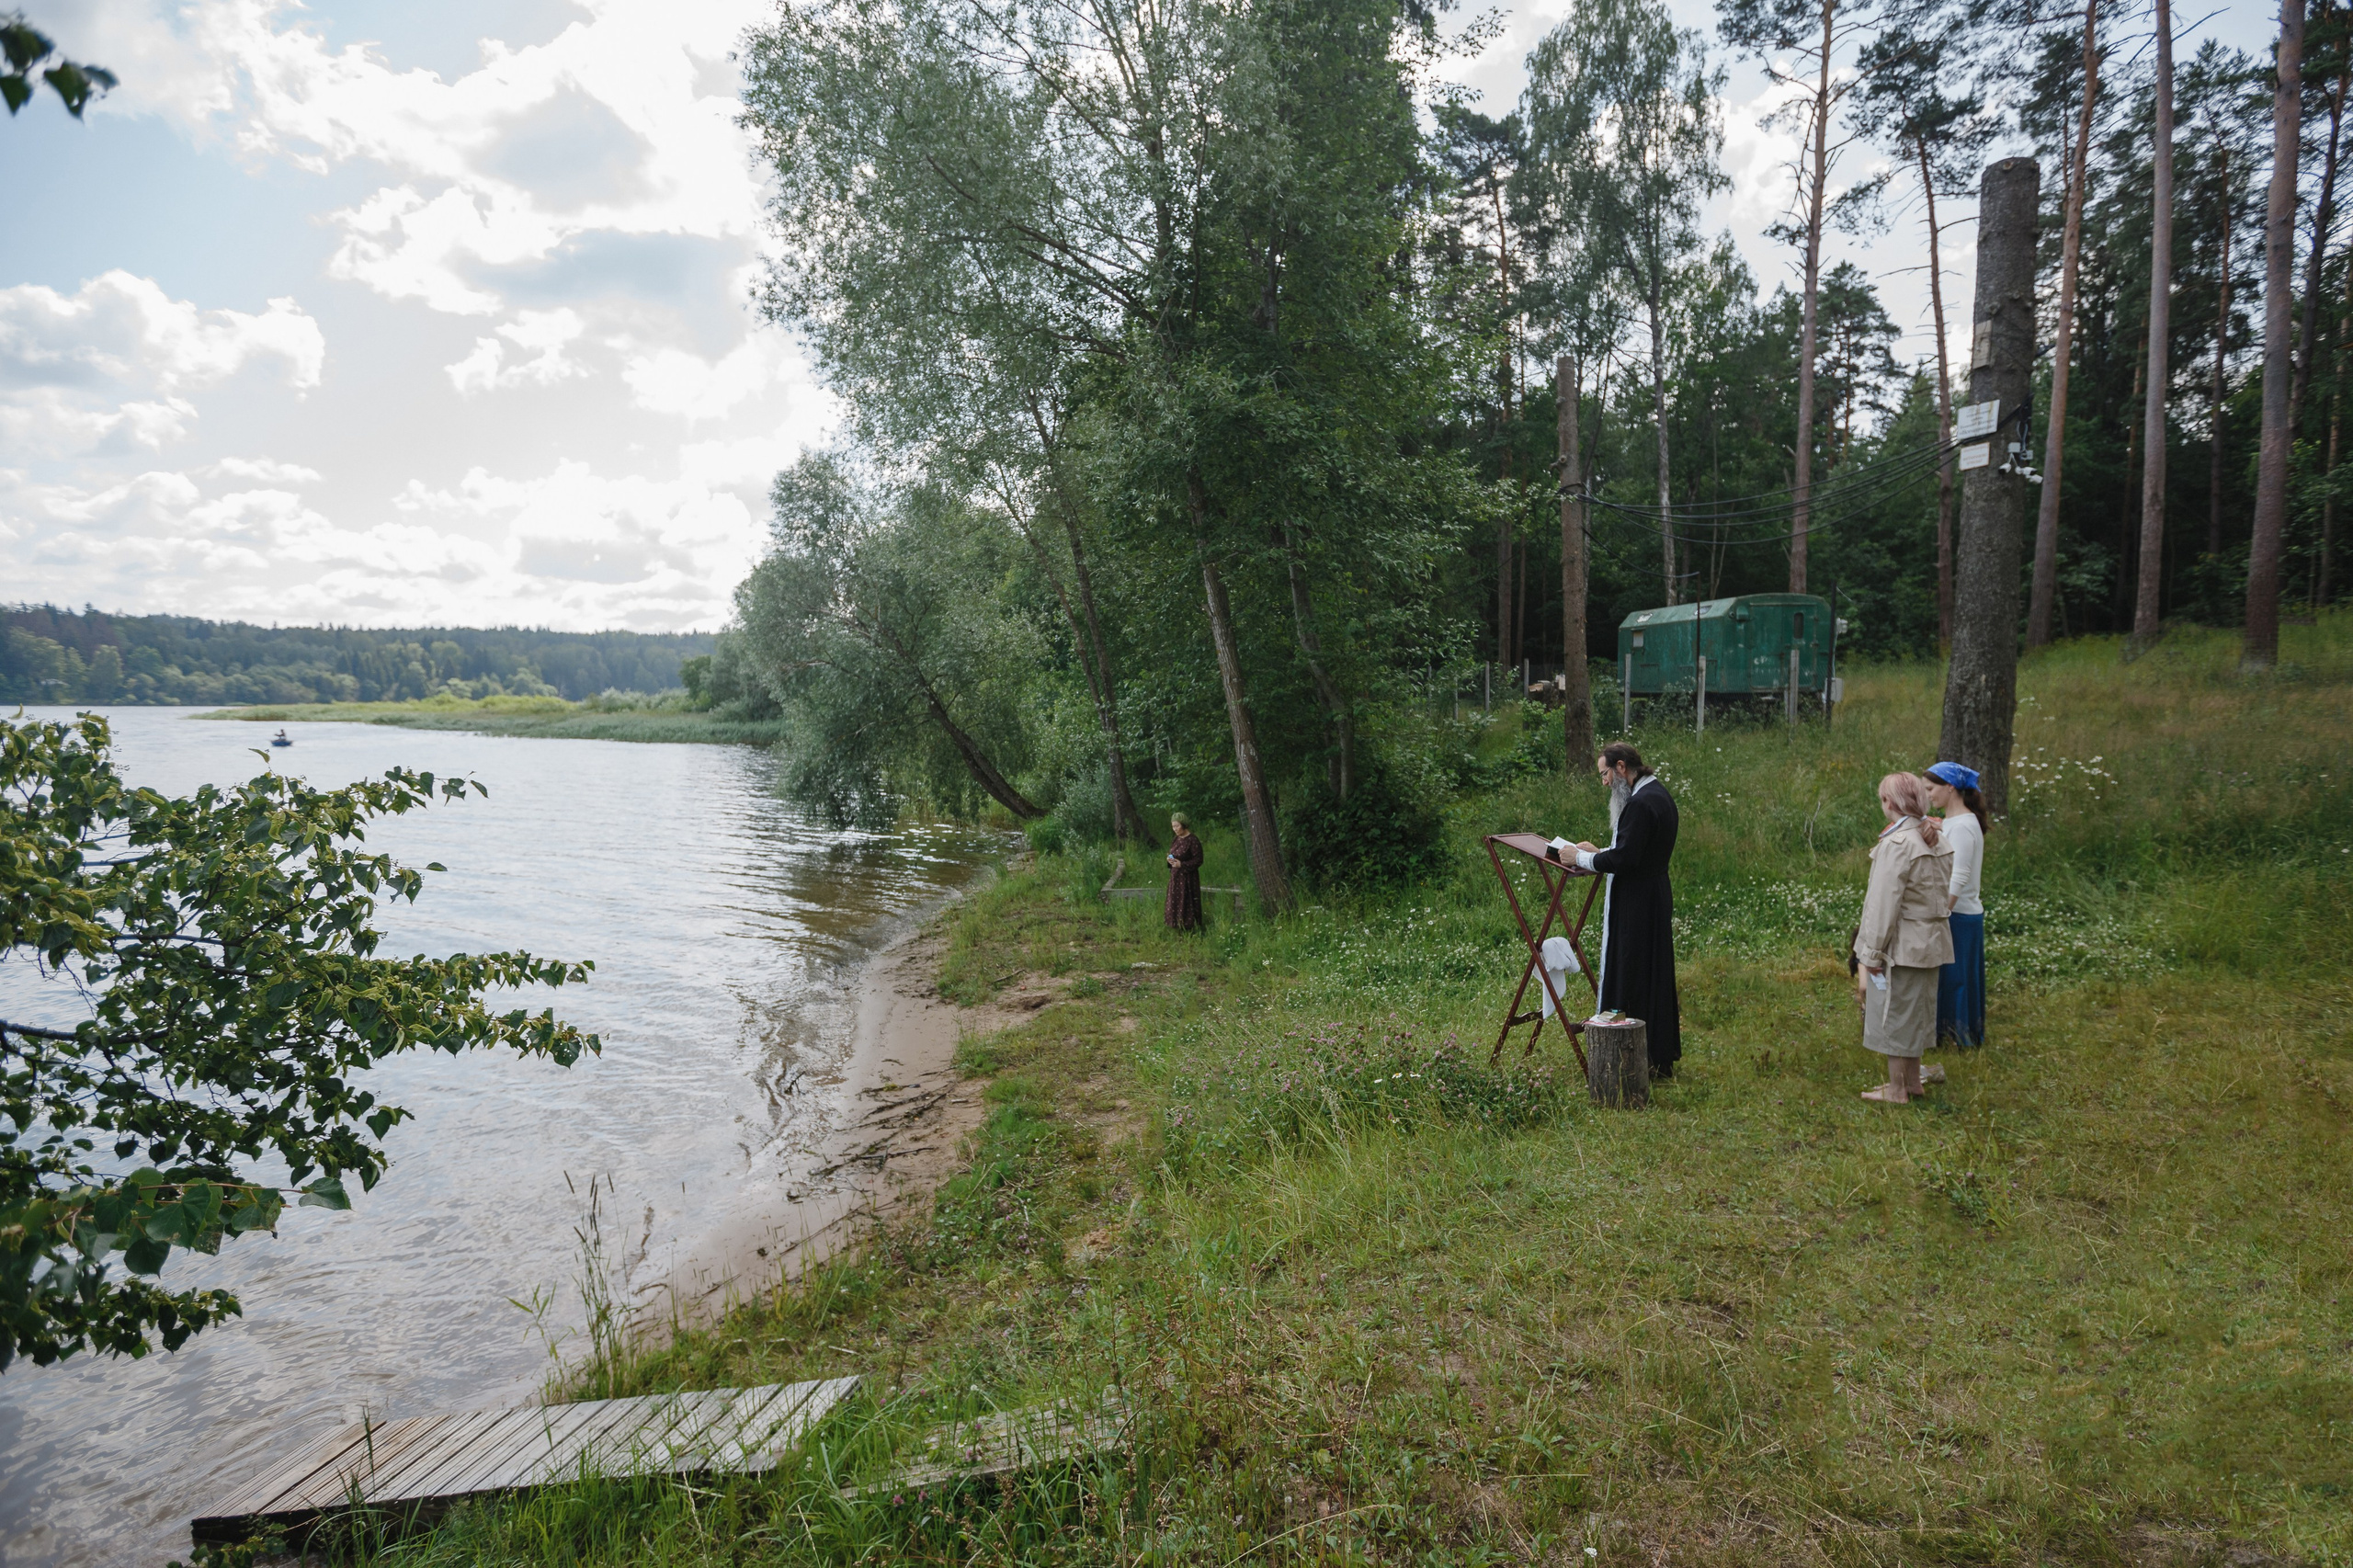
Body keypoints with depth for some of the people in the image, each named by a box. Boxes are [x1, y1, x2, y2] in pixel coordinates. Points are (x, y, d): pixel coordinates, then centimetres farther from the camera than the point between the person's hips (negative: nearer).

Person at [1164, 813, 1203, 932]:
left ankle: (1188, 928, 8)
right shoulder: (1177, 839, 9)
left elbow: (1198, 860, -15)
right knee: (1175, 904, 11)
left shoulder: (1193, 841, -16)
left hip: (1187, 878, -8)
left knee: (1186, 904, -2)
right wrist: (1170, 860, -3)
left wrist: (1181, 864, -22)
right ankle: (1178, 927, 21)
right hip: (1175, 877, 8)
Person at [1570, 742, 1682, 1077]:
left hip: (1636, 904, -11)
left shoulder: (1640, 803, -21)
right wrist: (1597, 851, 15)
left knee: (1632, 977, -4)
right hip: (1655, 895, 11)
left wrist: (1581, 857, -12)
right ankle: (1661, 1056, 26)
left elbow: (1624, 860, -24)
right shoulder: (1658, 793, 12)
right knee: (1653, 975, 16)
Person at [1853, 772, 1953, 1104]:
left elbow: (1884, 903, -20)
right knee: (1916, 1011, 19)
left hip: (1901, 944, -8)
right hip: (1930, 940, 9)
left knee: (1894, 1013, 3)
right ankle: (1911, 1081, 31)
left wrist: (1872, 953, -15)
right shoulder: (1937, 841, 7)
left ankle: (1896, 1090, 12)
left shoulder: (1897, 844, -20)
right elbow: (1943, 893, 11)